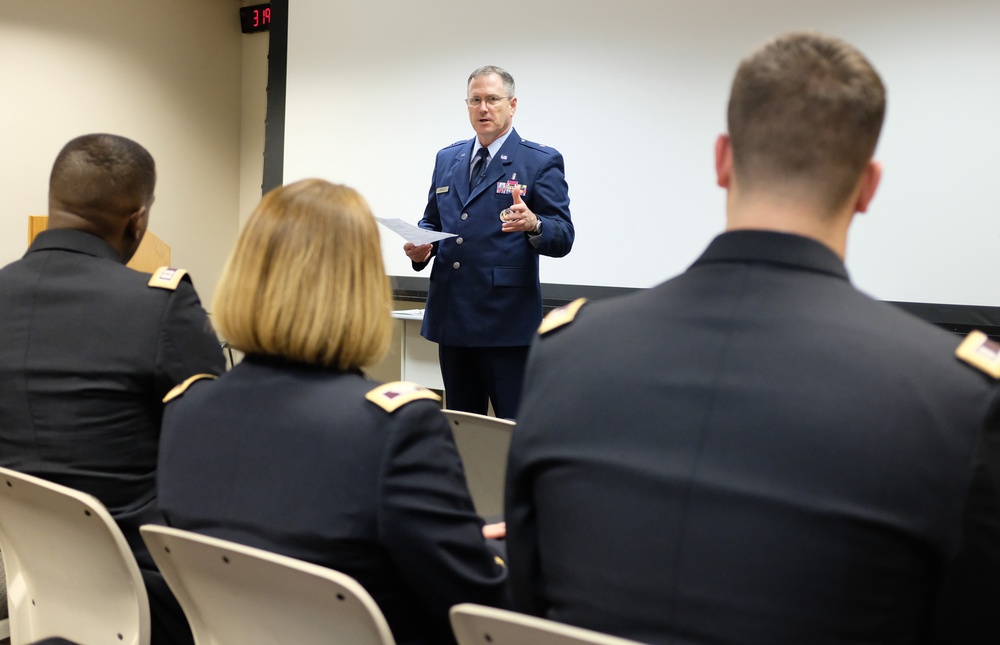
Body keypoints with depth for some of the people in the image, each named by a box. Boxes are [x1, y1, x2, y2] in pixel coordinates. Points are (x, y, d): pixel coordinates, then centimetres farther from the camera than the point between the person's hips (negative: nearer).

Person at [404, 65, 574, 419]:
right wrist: (419, 250, -1)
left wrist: (533, 224, -29)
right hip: (452, 318, 6)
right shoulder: (447, 159, 15)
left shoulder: (541, 161, -2)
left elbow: (563, 237, -8)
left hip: (507, 321, -5)